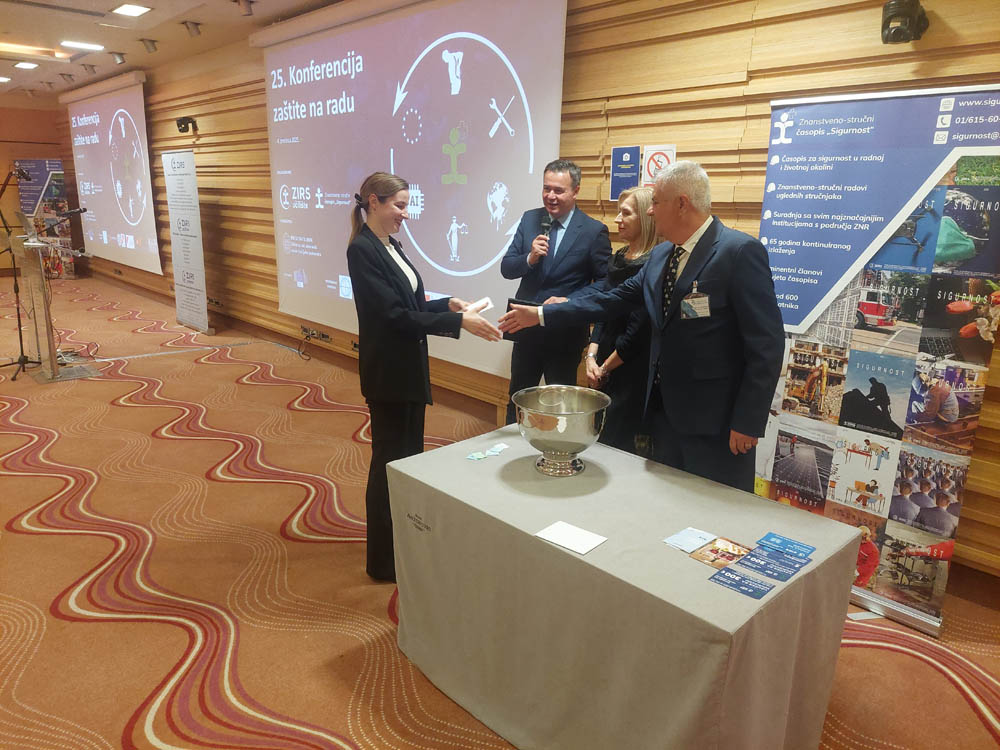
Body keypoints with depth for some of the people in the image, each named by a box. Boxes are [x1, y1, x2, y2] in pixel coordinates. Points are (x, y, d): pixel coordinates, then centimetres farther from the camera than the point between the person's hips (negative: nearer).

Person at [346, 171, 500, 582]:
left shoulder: (390, 245, 10)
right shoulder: (362, 249, -17)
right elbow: (393, 314, -23)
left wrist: (446, 304, -2)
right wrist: (459, 322, -25)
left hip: (410, 367, 9)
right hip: (388, 372, -9)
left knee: (410, 455, 17)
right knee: (390, 460, 2)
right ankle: (384, 560, 19)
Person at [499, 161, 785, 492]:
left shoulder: (740, 252, -15)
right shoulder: (660, 255, 9)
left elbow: (767, 343, -17)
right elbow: (613, 300, 14)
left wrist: (748, 422, -17)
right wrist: (541, 314, 12)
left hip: (715, 420, -7)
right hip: (665, 410, 7)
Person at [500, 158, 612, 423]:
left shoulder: (594, 231, -10)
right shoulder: (529, 219, 2)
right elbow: (506, 268, 1)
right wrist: (530, 258, -19)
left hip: (565, 334, -4)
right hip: (526, 328, 4)